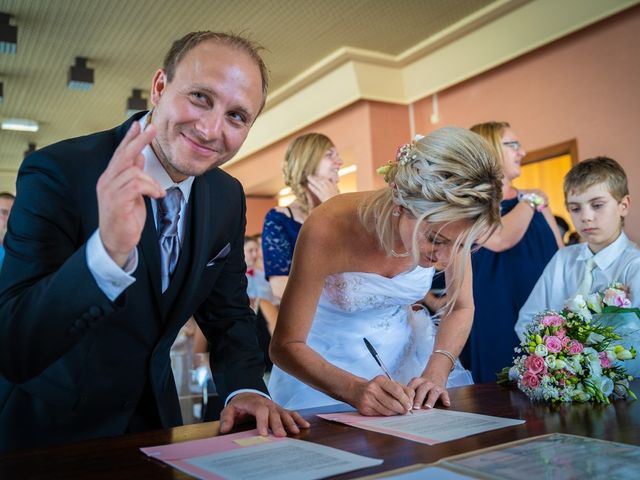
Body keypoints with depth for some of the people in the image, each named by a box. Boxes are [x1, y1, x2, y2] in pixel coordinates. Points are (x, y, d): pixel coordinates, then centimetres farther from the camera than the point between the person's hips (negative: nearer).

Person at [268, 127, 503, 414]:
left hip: (403, 347, 3)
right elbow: (285, 345, -23)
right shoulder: (328, 229, -31)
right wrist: (355, 390, -37)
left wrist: (435, 373, -18)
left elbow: (461, 308, -3)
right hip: (324, 360, -3)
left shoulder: (450, 225, -19)